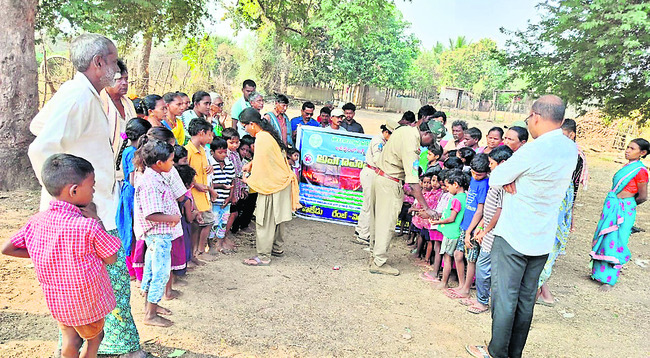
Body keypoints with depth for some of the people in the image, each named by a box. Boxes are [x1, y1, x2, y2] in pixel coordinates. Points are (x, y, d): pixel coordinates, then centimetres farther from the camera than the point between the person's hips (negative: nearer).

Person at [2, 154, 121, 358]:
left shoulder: (36, 222, -11)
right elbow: (110, 259, -16)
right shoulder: (88, 227, -29)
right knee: (94, 338, 21)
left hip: (55, 300, 5)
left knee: (70, 341, 23)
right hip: (87, 301, -5)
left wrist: (42, 254, 6)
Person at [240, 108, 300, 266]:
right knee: (277, 217, 19)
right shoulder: (269, 134, 9)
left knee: (265, 220, -1)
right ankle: (277, 248, 33)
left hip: (271, 185, -10)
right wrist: (251, 164, 13)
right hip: (280, 181, 10)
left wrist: (249, 181, -4)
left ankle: (263, 256, 6)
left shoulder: (262, 139, -21)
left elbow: (261, 167, -19)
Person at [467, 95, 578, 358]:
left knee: (504, 297, 5)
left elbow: (494, 180, -12)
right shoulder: (571, 149, 3)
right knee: (526, 299, 15)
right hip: (543, 240, 7)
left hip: (513, 238, -7)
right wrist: (514, 178, -6)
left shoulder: (533, 151, -22)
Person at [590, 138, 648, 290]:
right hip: (611, 208, 8)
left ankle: (610, 279, 6)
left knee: (614, 242, -4)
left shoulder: (640, 171, -14)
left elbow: (643, 197, -8)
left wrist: (628, 203, 6)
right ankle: (599, 272, 26)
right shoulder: (628, 166, 11)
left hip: (623, 210, -8)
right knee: (603, 239, 13)